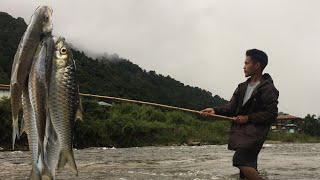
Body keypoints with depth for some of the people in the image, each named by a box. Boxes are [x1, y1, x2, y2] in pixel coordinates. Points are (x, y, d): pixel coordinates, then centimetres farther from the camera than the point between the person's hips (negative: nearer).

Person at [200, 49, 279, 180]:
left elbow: (272, 114, -12)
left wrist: (248, 117, -14)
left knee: (240, 160, -23)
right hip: (239, 131, 7)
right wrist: (215, 110, -8)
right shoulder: (242, 87, 13)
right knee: (249, 167, 9)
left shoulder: (268, 89, -8)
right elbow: (231, 107, 8)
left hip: (255, 131, -7)